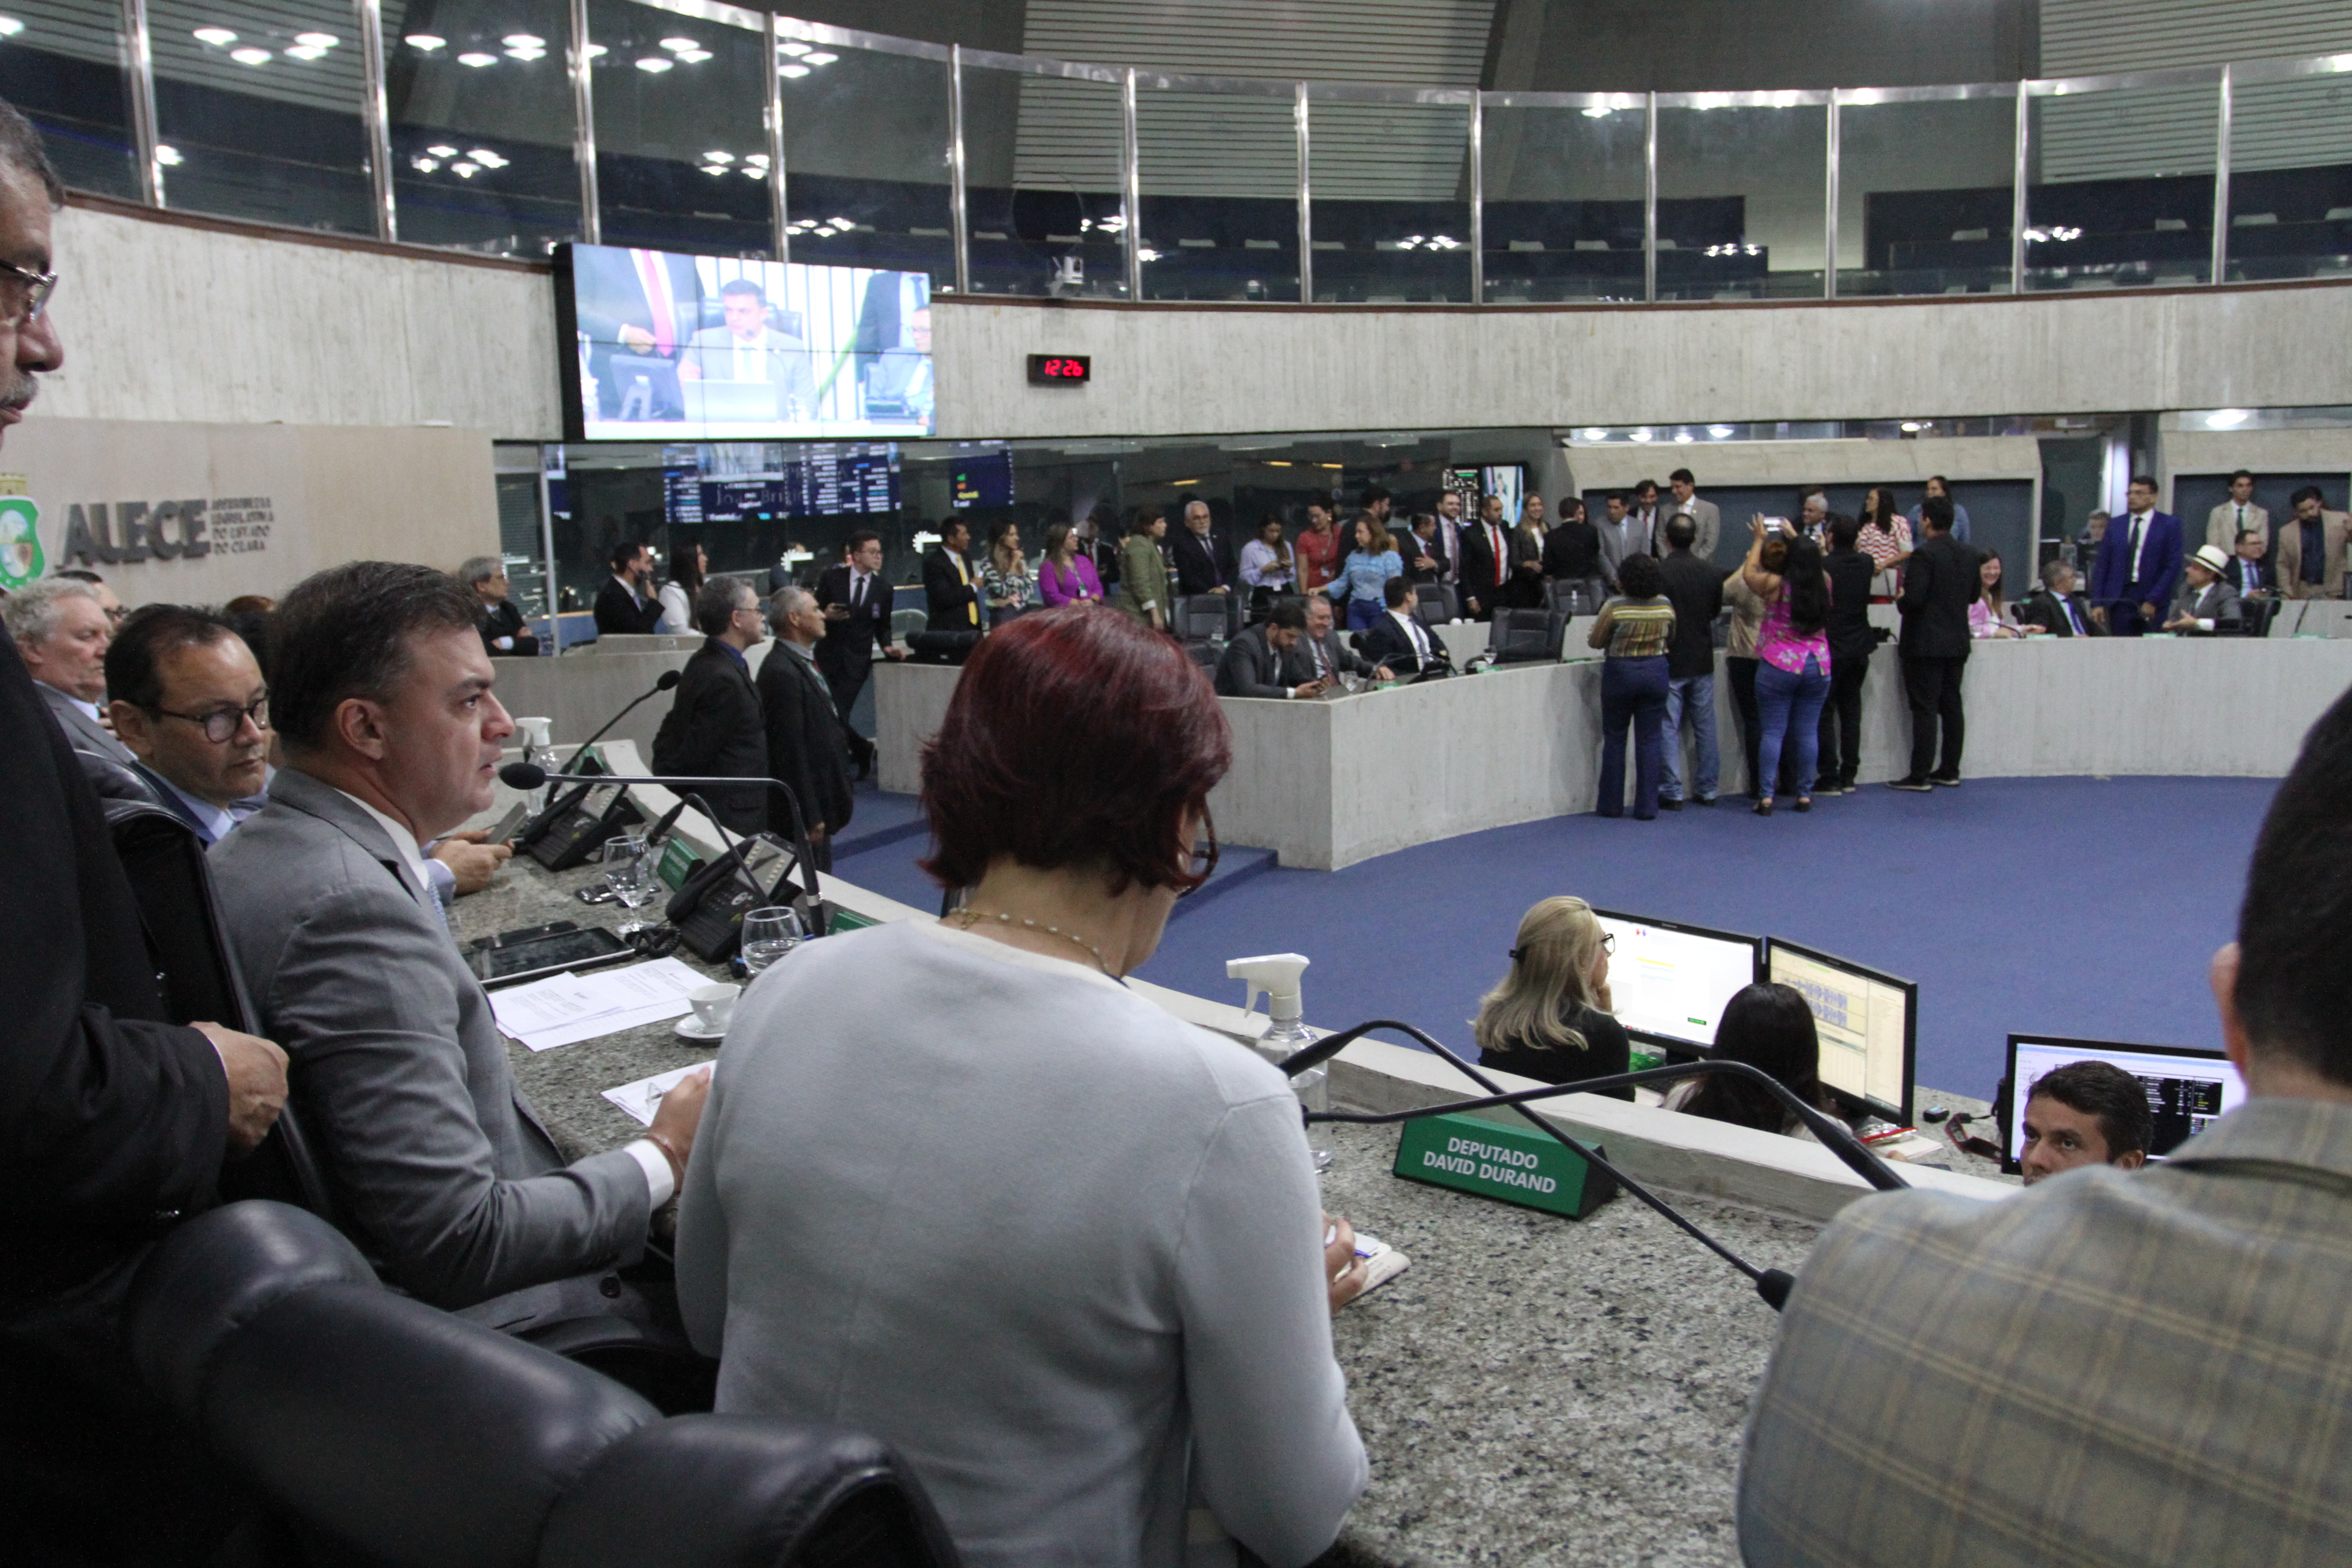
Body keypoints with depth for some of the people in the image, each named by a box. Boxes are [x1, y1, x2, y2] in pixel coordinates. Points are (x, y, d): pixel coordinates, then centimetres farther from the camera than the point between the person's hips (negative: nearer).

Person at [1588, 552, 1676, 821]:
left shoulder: (1614, 607, -15)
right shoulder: (1665, 606, -3)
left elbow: (1595, 642, -7)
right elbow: (1671, 638, 11)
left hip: (1621, 672, -3)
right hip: (1655, 672, 3)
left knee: (1614, 738, 10)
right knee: (1650, 739, 6)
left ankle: (1612, 804, 13)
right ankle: (1647, 807, 5)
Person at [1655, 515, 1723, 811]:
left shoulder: (1657, 573, -16)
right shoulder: (1712, 574, -3)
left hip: (1668, 662, -4)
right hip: (1702, 661, 4)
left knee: (1668, 729, 2)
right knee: (1705, 727, 13)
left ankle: (1672, 792, 2)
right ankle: (1707, 789, 19)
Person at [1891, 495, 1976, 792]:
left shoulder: (1924, 554, -17)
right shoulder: (1968, 555, 7)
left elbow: (1913, 598, -23)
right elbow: (1973, 596, 14)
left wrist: (1900, 600, -2)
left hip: (1926, 644, -7)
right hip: (1958, 642, 7)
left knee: (1925, 709, -5)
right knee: (1952, 706, 12)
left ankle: (1919, 775, -4)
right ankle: (1950, 770, 17)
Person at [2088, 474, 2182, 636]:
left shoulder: (2169, 524, 4)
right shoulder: (2115, 526, 13)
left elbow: (2173, 566, -2)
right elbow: (2102, 566, 11)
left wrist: (2153, 600, -11)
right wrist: (2097, 603, 2)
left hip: (2153, 605, -2)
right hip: (2119, 601, 2)